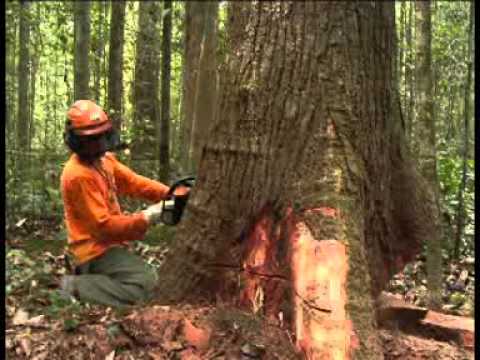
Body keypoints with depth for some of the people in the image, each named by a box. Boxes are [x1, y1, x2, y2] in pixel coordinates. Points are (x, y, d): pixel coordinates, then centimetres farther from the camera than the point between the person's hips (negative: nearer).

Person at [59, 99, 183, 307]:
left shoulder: (105, 159, 5)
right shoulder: (78, 176, -23)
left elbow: (133, 181, 3)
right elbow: (103, 226, -25)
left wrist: (168, 193, -12)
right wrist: (145, 218, -26)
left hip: (107, 245, 9)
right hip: (95, 250, -9)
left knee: (147, 277, 22)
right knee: (145, 284, -19)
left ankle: (88, 275, 18)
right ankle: (74, 287, -9)